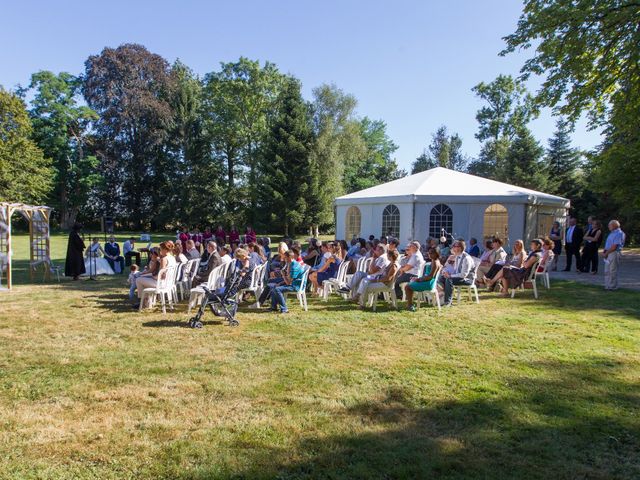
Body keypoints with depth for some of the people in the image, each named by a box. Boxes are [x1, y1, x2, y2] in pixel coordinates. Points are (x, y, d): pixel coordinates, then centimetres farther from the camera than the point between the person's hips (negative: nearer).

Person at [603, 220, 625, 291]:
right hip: (608, 253, 10)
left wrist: (606, 253, -11)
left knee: (612, 271, -4)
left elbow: (614, 247, -18)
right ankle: (607, 286, 17)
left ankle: (613, 286, 2)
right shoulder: (612, 233, 17)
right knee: (607, 271, 11)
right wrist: (604, 251, 7)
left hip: (614, 253, -10)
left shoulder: (619, 234, -13)